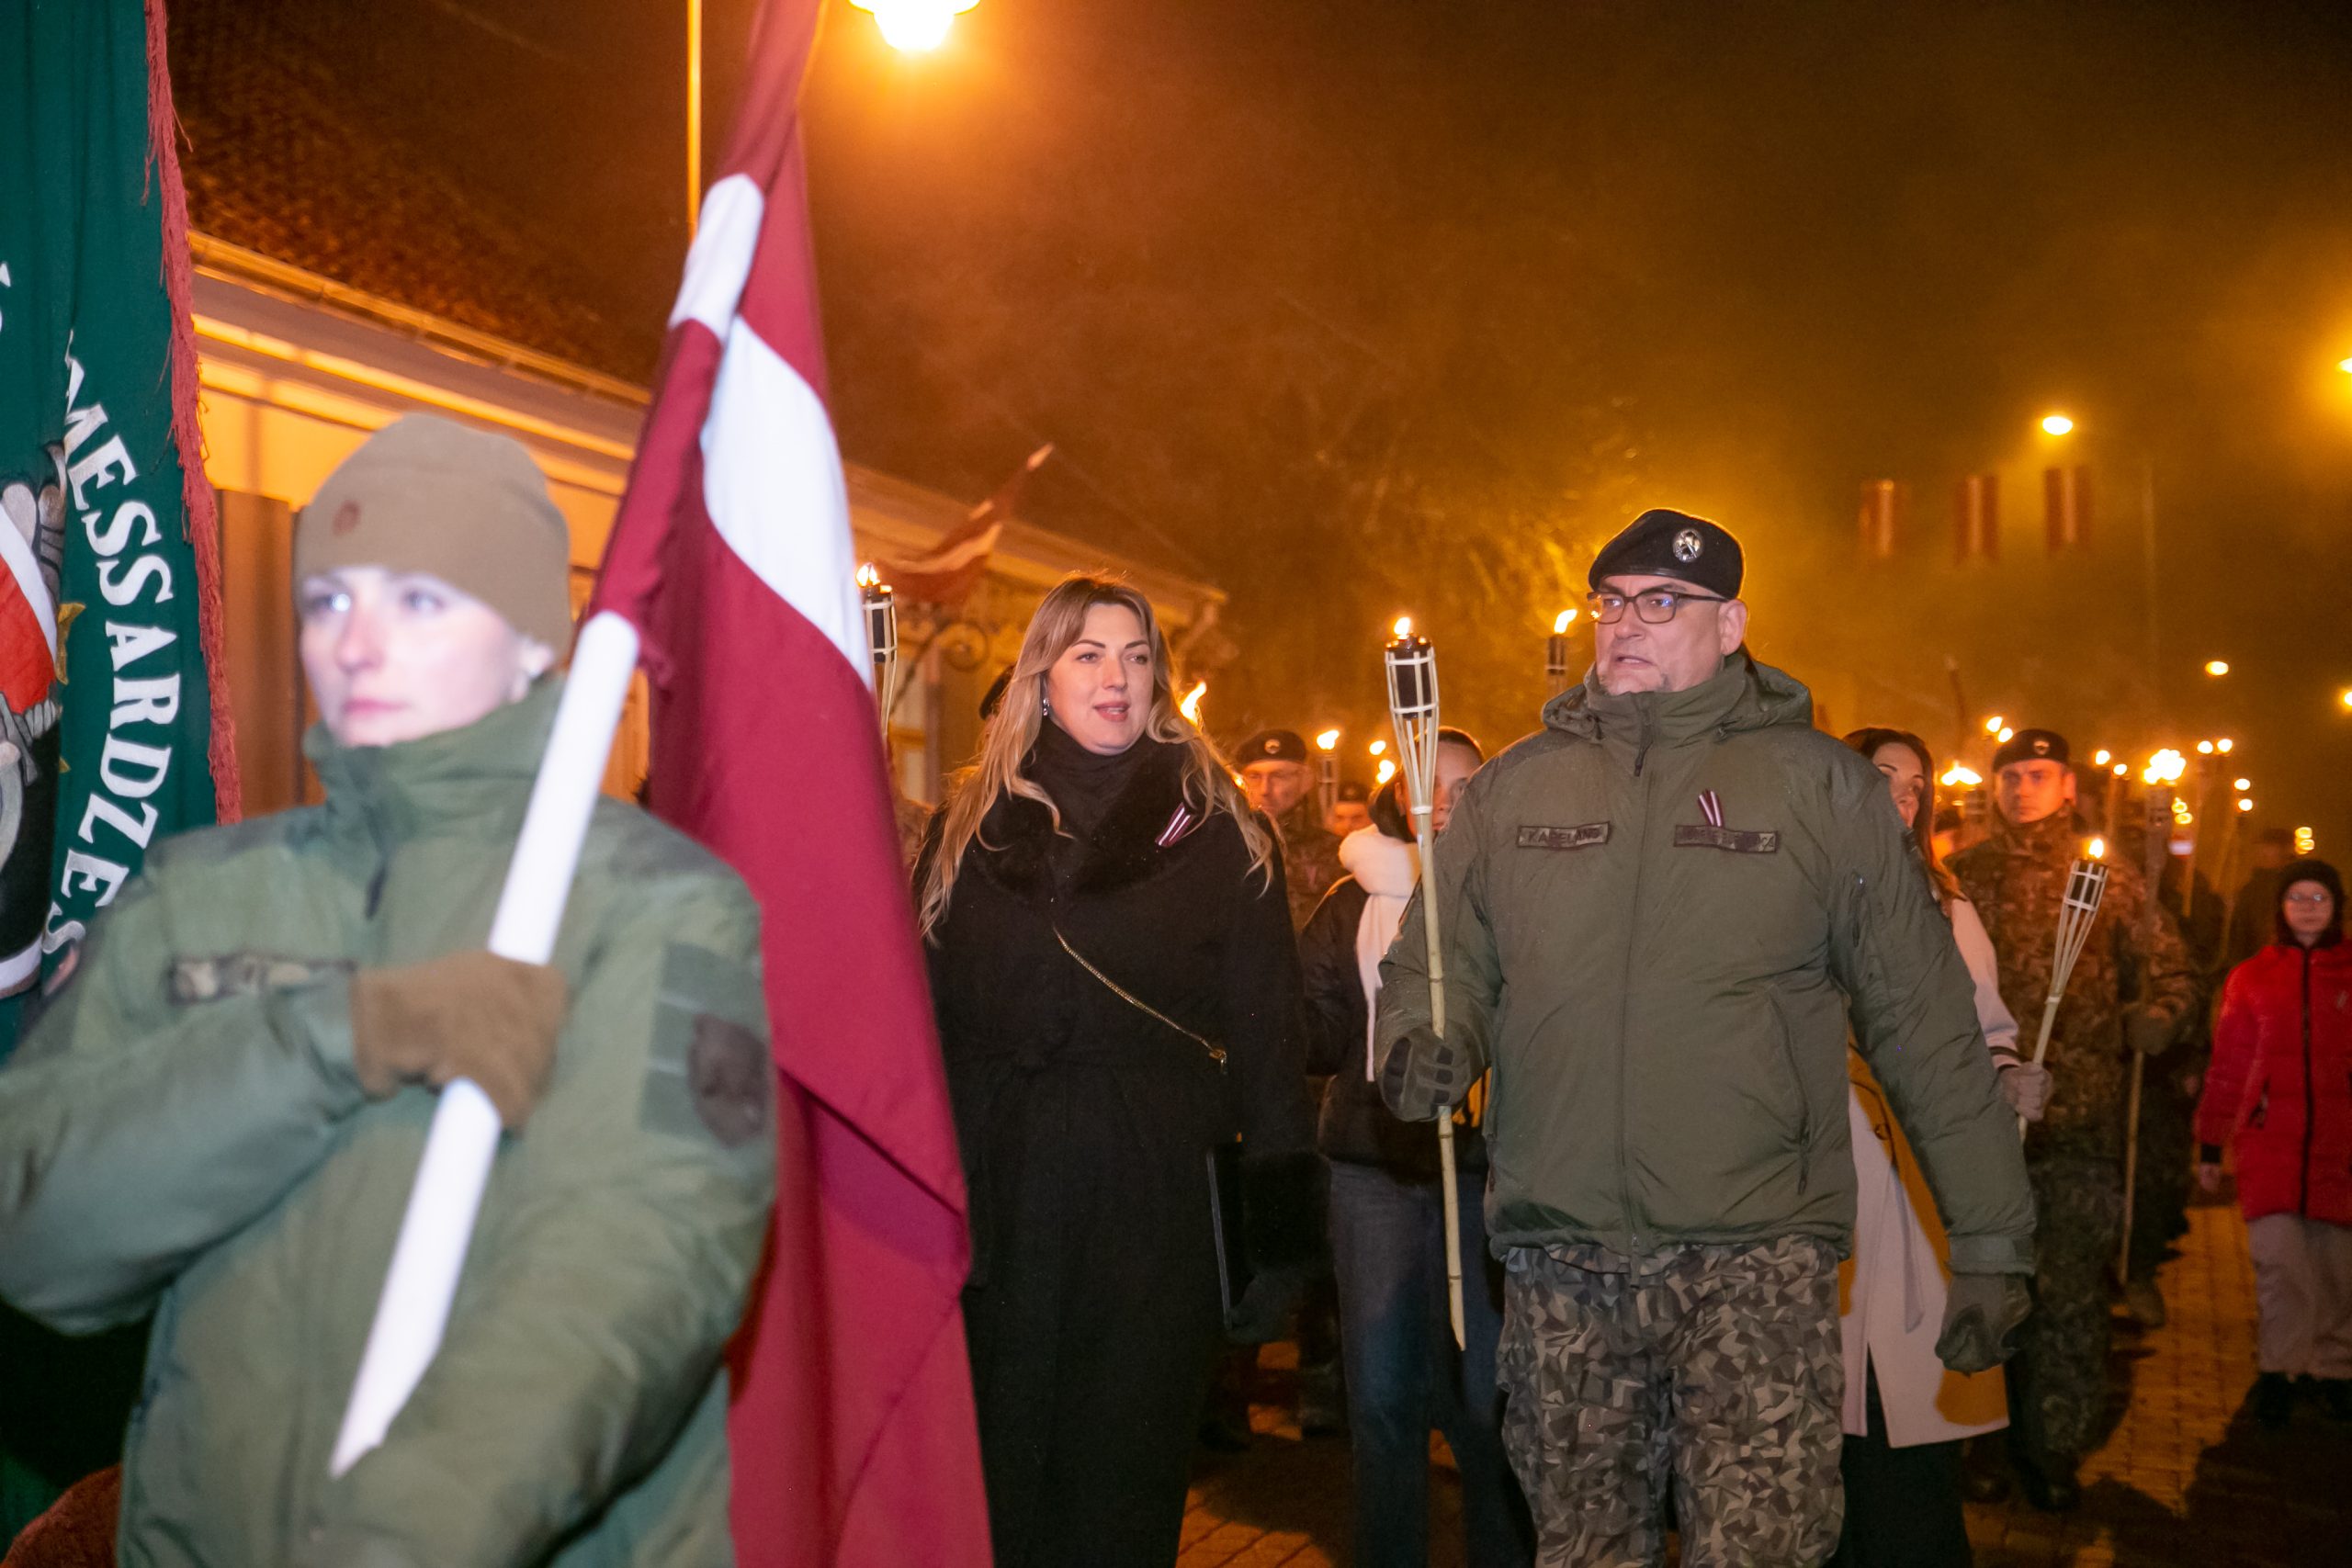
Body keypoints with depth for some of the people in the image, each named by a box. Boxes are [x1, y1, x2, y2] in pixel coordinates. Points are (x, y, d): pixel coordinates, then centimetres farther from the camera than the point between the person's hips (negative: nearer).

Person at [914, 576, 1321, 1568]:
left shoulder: (1217, 834, 3)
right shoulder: (972, 827, 7)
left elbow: (1269, 1040, 0)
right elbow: (921, 1020, 7)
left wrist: (1281, 1236, -4)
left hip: (1158, 1207, -1)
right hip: (996, 1203, 2)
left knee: (1126, 1488, 6)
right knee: (1000, 1481, 9)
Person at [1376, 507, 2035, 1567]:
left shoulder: (1819, 785, 3)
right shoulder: (1511, 787, 10)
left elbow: (1926, 1027, 3)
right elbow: (1438, 964, 16)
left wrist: (1992, 1241, 2)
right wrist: (1423, 1045, -8)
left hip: (1758, 1253, -3)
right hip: (1559, 1261, 3)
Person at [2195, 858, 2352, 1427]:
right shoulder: (2251, 978, 6)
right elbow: (2228, 1066, 10)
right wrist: (2210, 1145, 10)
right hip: (2271, 1139, -1)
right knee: (2277, 1255, -10)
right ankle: (2279, 1369, 3)